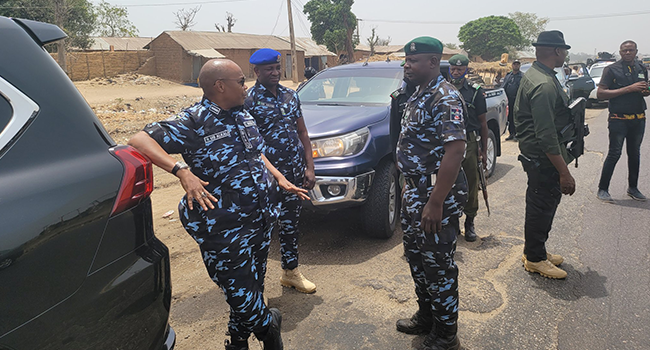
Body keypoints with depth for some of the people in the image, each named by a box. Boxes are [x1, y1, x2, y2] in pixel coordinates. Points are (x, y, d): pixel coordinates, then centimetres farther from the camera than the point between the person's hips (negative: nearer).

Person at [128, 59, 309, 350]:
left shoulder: (243, 116, 9)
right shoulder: (194, 122, -17)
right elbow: (139, 141, -25)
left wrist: (280, 179, 14)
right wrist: (182, 171, -37)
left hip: (261, 218, 8)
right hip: (225, 230, -8)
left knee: (253, 284, 20)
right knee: (241, 292, 3)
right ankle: (268, 326, 35)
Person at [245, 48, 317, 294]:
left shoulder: (290, 95, 10)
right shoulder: (249, 99, -8)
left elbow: (302, 133, 14)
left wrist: (309, 167, 7)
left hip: (295, 172, 6)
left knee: (290, 223, 17)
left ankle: (290, 271, 32)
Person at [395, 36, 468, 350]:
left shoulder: (445, 99, -19)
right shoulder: (418, 95, 12)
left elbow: (455, 151, -26)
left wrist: (436, 203, -28)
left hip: (437, 196, -10)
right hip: (415, 191, 10)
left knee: (438, 266, 2)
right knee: (415, 256, 20)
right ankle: (426, 318, 38)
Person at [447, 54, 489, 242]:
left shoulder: (475, 91, 3)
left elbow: (483, 123, 4)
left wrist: (484, 150, -1)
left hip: (469, 143, -2)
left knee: (470, 184, 3)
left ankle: (469, 222, 17)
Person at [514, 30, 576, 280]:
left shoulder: (532, 76, 10)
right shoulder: (544, 85, -24)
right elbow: (546, 136, -28)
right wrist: (564, 172, -26)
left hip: (533, 154, 11)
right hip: (544, 159, -11)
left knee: (540, 205, 21)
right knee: (542, 206, 3)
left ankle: (535, 251, 36)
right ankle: (535, 259, 19)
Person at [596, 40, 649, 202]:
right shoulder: (612, 69, -5)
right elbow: (600, 93, -15)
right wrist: (629, 89, -20)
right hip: (619, 119, -5)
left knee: (635, 154, 12)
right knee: (614, 154, -6)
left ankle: (633, 188, 25)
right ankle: (602, 189, 3)